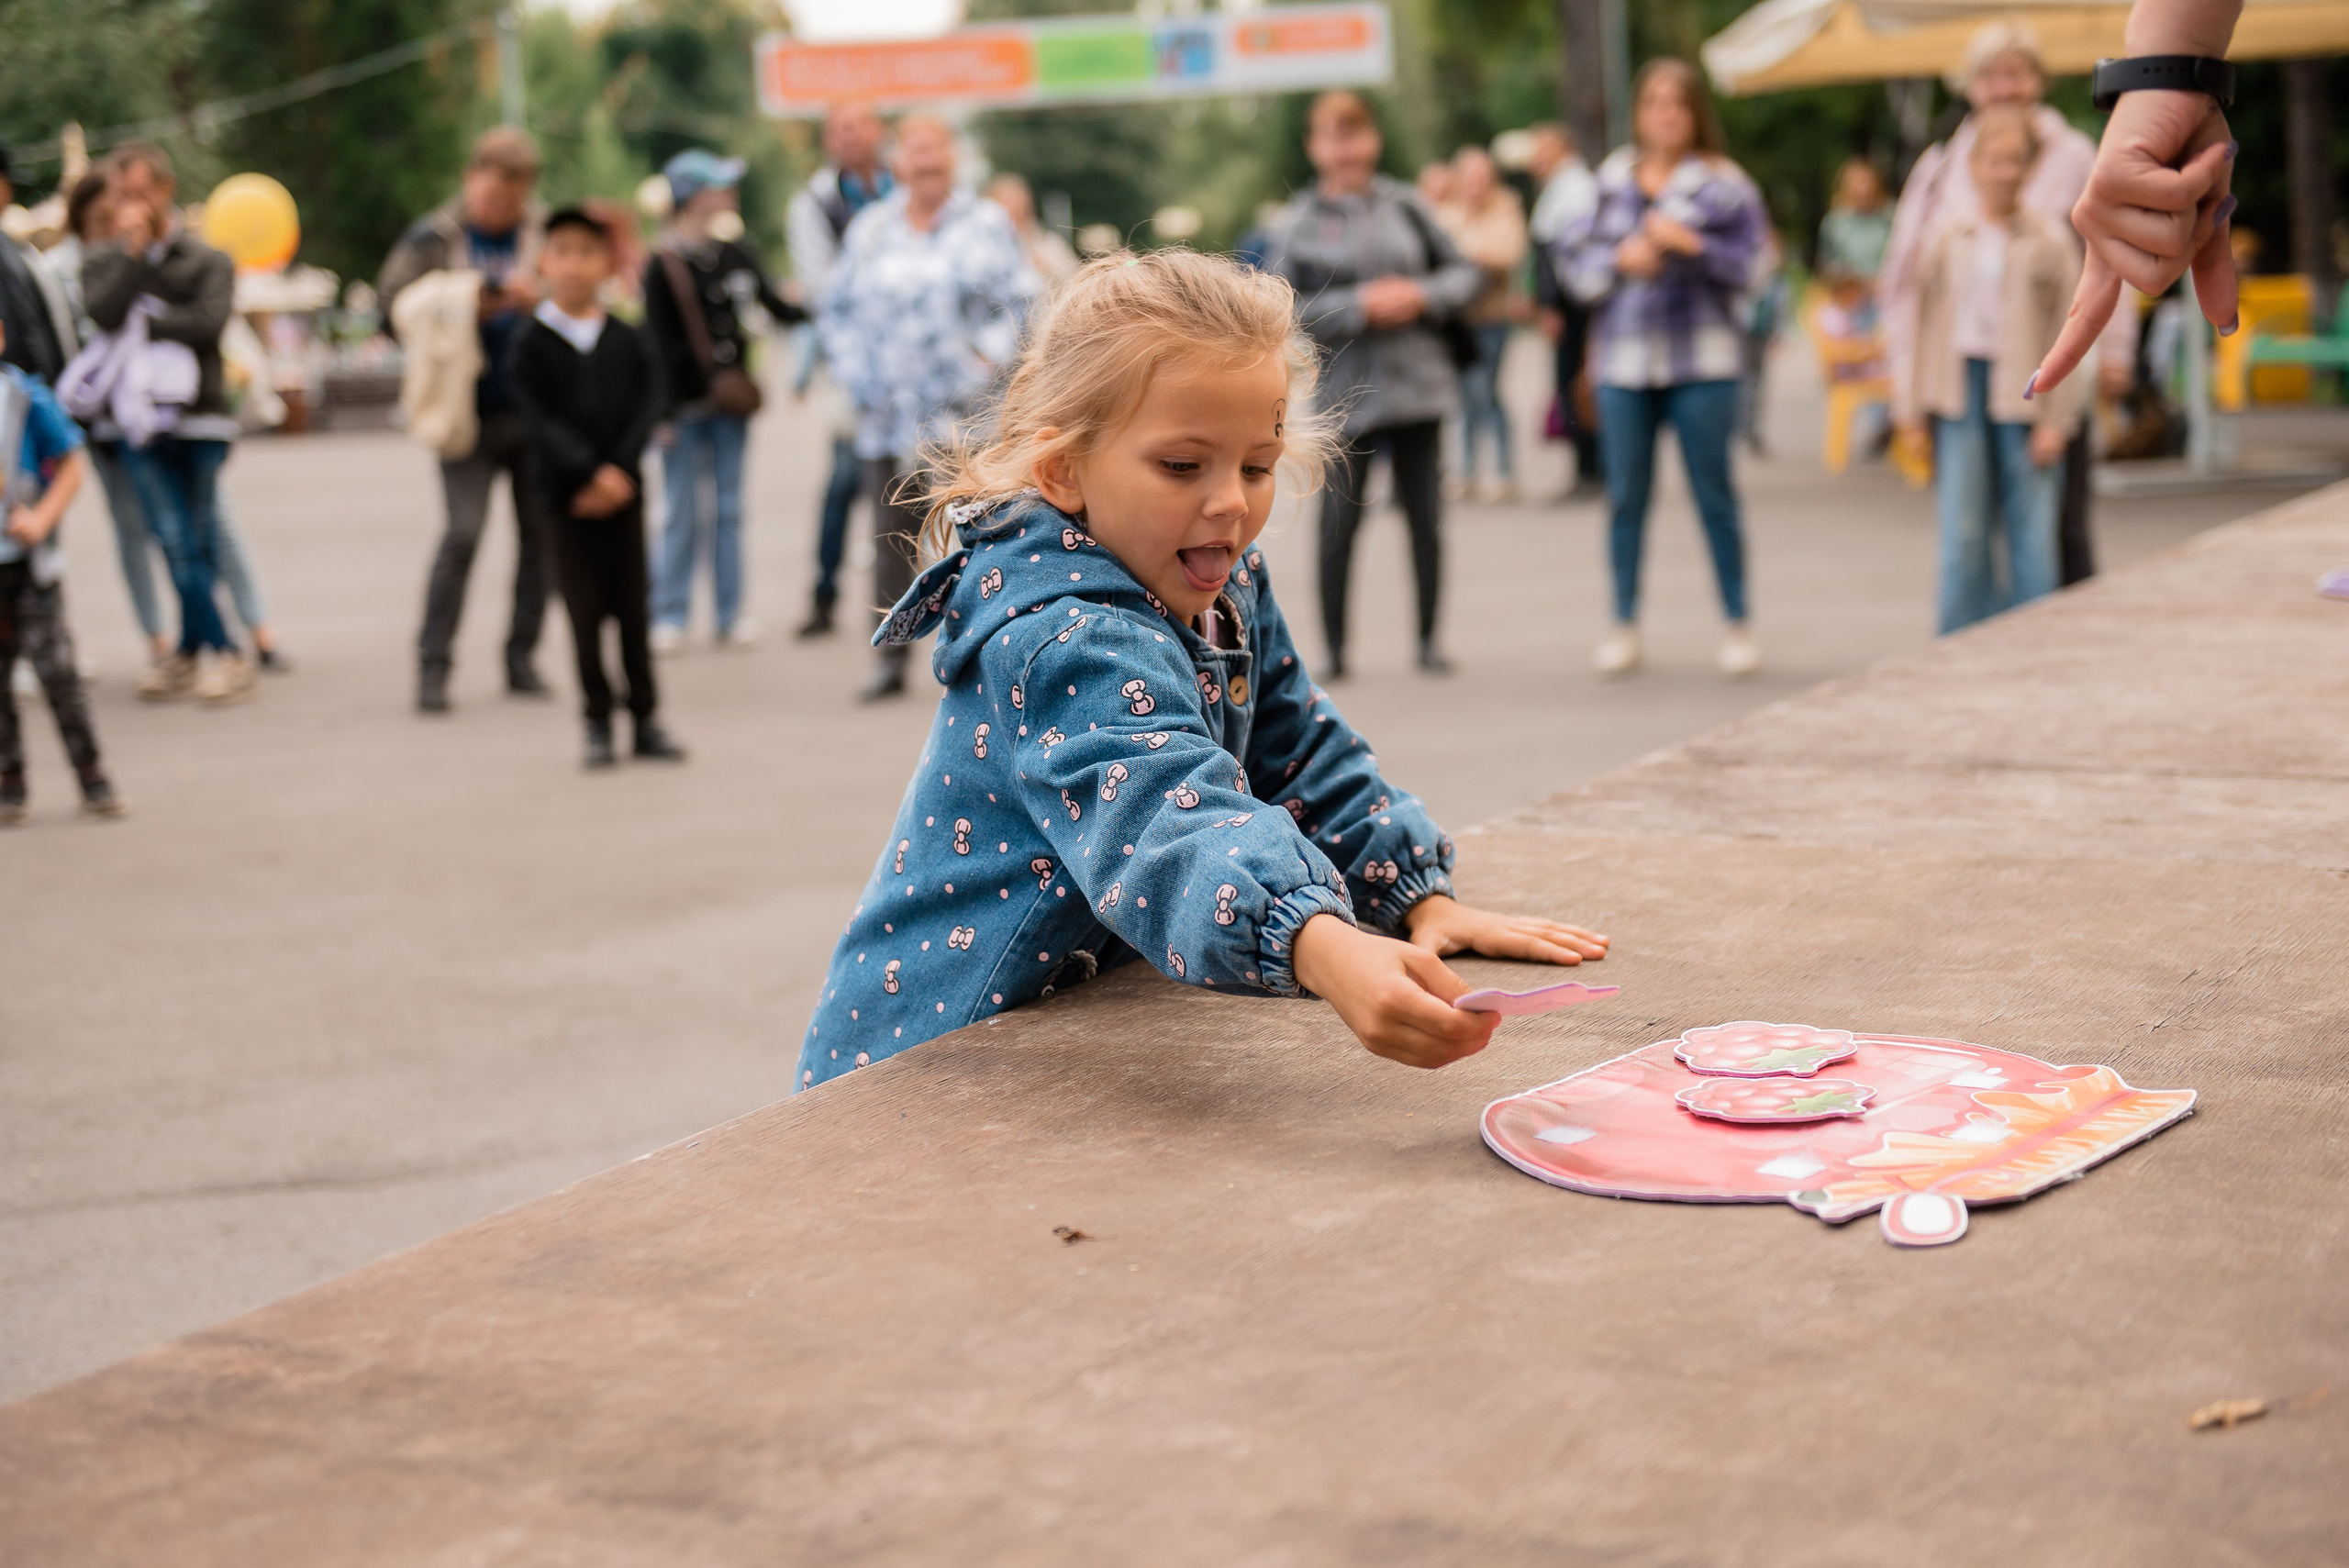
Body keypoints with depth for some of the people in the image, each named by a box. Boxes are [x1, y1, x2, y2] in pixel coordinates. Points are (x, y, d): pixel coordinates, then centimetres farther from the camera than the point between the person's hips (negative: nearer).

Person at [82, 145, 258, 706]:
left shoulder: (208, 261, 6)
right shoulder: (102, 263, 12)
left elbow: (209, 323, -11)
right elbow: (101, 313, -9)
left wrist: (145, 318, -5)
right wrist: (132, 251, -9)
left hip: (202, 418, -1)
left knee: (200, 546, 0)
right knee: (177, 545, -7)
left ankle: (189, 652, 10)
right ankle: (225, 653, -1)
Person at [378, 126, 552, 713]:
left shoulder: (544, 231, 6)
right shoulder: (434, 236, 1)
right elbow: (392, 300, -2)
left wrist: (539, 298, -16)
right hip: (469, 414, -3)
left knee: (539, 532, 6)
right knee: (463, 532, -11)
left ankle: (523, 656, 18)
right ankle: (433, 665, -3)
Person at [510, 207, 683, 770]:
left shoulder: (627, 340, 4)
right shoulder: (532, 343, -2)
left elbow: (649, 406, -3)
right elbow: (539, 420, -9)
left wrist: (617, 470, -15)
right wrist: (588, 472, -19)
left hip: (624, 488, 2)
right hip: (565, 491, -2)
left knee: (632, 603, 6)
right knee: (584, 607, 2)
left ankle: (646, 717, 14)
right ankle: (597, 722, 11)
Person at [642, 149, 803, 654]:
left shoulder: (736, 253, 8)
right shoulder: (664, 265, -8)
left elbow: (774, 305, 19)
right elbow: (659, 342, -11)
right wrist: (663, 410, -15)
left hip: (729, 401, 5)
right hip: (684, 403, -5)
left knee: (728, 508, 8)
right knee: (684, 512, -1)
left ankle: (730, 615, 14)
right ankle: (669, 617, 8)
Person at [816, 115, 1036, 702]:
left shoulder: (986, 224, 4)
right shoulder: (869, 228, 12)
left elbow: (1021, 302, 2)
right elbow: (836, 308, 18)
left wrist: (987, 360, -7)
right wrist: (854, 369, 5)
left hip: (963, 413, -3)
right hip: (887, 412, 3)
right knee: (893, 534, 3)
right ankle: (891, 657, 10)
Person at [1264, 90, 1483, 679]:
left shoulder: (1405, 206, 5)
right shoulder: (1299, 223, -2)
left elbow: (1464, 271, 11)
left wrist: (1422, 295, -8)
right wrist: (1360, 306, -13)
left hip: (1416, 383, 2)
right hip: (1343, 391, -2)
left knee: (1426, 519, 5)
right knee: (1339, 522, -1)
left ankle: (1428, 640, 16)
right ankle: (1334, 648, 10)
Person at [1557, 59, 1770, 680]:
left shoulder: (1724, 184, 1)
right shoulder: (1611, 179, 9)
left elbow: (1747, 265, -4)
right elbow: (1574, 255, 8)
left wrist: (1690, 243, -18)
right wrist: (1621, 258, -10)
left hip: (1701, 360, -2)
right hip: (1623, 356, 2)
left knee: (1714, 494, 0)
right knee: (1626, 496, 5)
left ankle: (1738, 625, 10)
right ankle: (1624, 625, 16)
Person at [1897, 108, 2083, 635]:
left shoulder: (2049, 239, 0)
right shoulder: (1948, 241, 8)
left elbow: (2069, 330, -2)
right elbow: (1923, 323, 12)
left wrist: (2057, 418, -7)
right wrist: (1912, 408, 8)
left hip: (2026, 394, -2)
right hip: (1962, 389, 2)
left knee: (2032, 534, 0)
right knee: (1962, 534, 2)